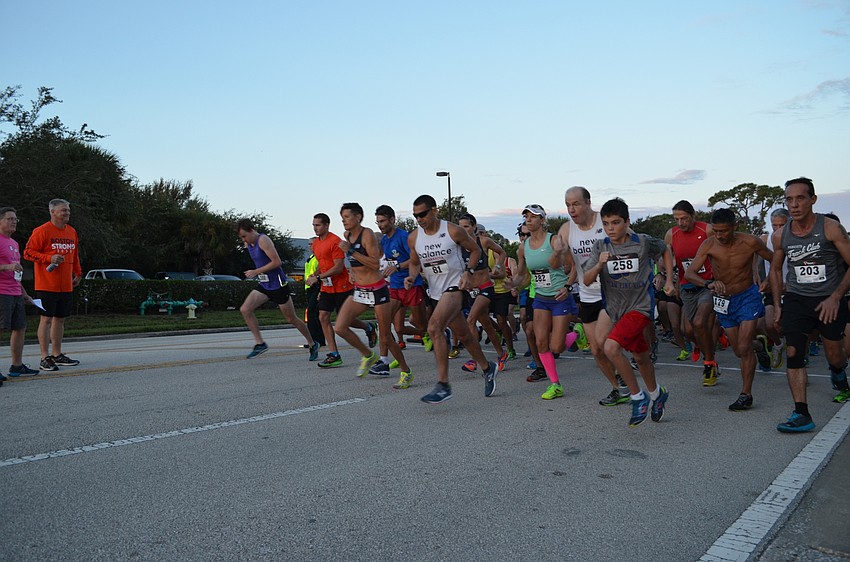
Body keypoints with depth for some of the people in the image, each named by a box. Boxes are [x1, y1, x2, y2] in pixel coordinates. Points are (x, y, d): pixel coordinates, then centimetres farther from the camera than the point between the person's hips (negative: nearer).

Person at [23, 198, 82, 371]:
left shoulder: (72, 232, 14)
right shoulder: (42, 231, -8)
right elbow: (28, 252, -9)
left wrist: (78, 273, 19)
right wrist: (49, 258, -20)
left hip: (66, 285, 7)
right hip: (47, 285, -7)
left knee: (60, 319, 13)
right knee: (46, 319, -4)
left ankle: (57, 355, 23)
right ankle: (45, 358, 1)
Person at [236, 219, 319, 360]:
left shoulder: (263, 240, -18)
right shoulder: (248, 244, 8)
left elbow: (277, 262, -24)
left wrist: (256, 272, -20)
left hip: (278, 285, -8)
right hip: (263, 285, 8)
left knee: (292, 319, 3)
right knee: (245, 309, -8)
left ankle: (313, 344, 21)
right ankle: (260, 343, -2)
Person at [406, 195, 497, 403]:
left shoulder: (453, 231, -11)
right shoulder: (414, 238, 1)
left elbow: (475, 250, 2)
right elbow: (414, 262, 16)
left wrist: (468, 272, -11)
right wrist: (412, 277, -4)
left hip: (455, 286, -6)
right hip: (436, 292, 6)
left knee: (434, 327, -26)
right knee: (464, 335, 16)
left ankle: (443, 385, -22)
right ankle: (487, 368, 40)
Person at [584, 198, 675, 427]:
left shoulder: (643, 243, -11)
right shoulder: (600, 247, -6)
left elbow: (665, 250, 11)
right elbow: (587, 280, -10)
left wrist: (669, 280, 4)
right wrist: (599, 265, -28)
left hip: (640, 307, -4)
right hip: (614, 309, 4)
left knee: (611, 347, -24)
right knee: (641, 356, 20)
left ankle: (638, 396, -6)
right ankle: (656, 393, 46)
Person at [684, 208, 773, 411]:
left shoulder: (750, 242, -17)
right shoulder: (709, 245, -15)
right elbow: (689, 273, -25)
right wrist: (709, 284, -41)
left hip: (748, 297, -3)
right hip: (724, 301, 3)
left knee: (744, 348, -12)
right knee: (739, 350, 13)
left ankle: (746, 394, -1)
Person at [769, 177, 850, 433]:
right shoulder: (780, 236, -1)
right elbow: (775, 269, 14)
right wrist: (777, 304, 9)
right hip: (796, 299, 2)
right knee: (793, 353, -11)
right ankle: (802, 414, -10)